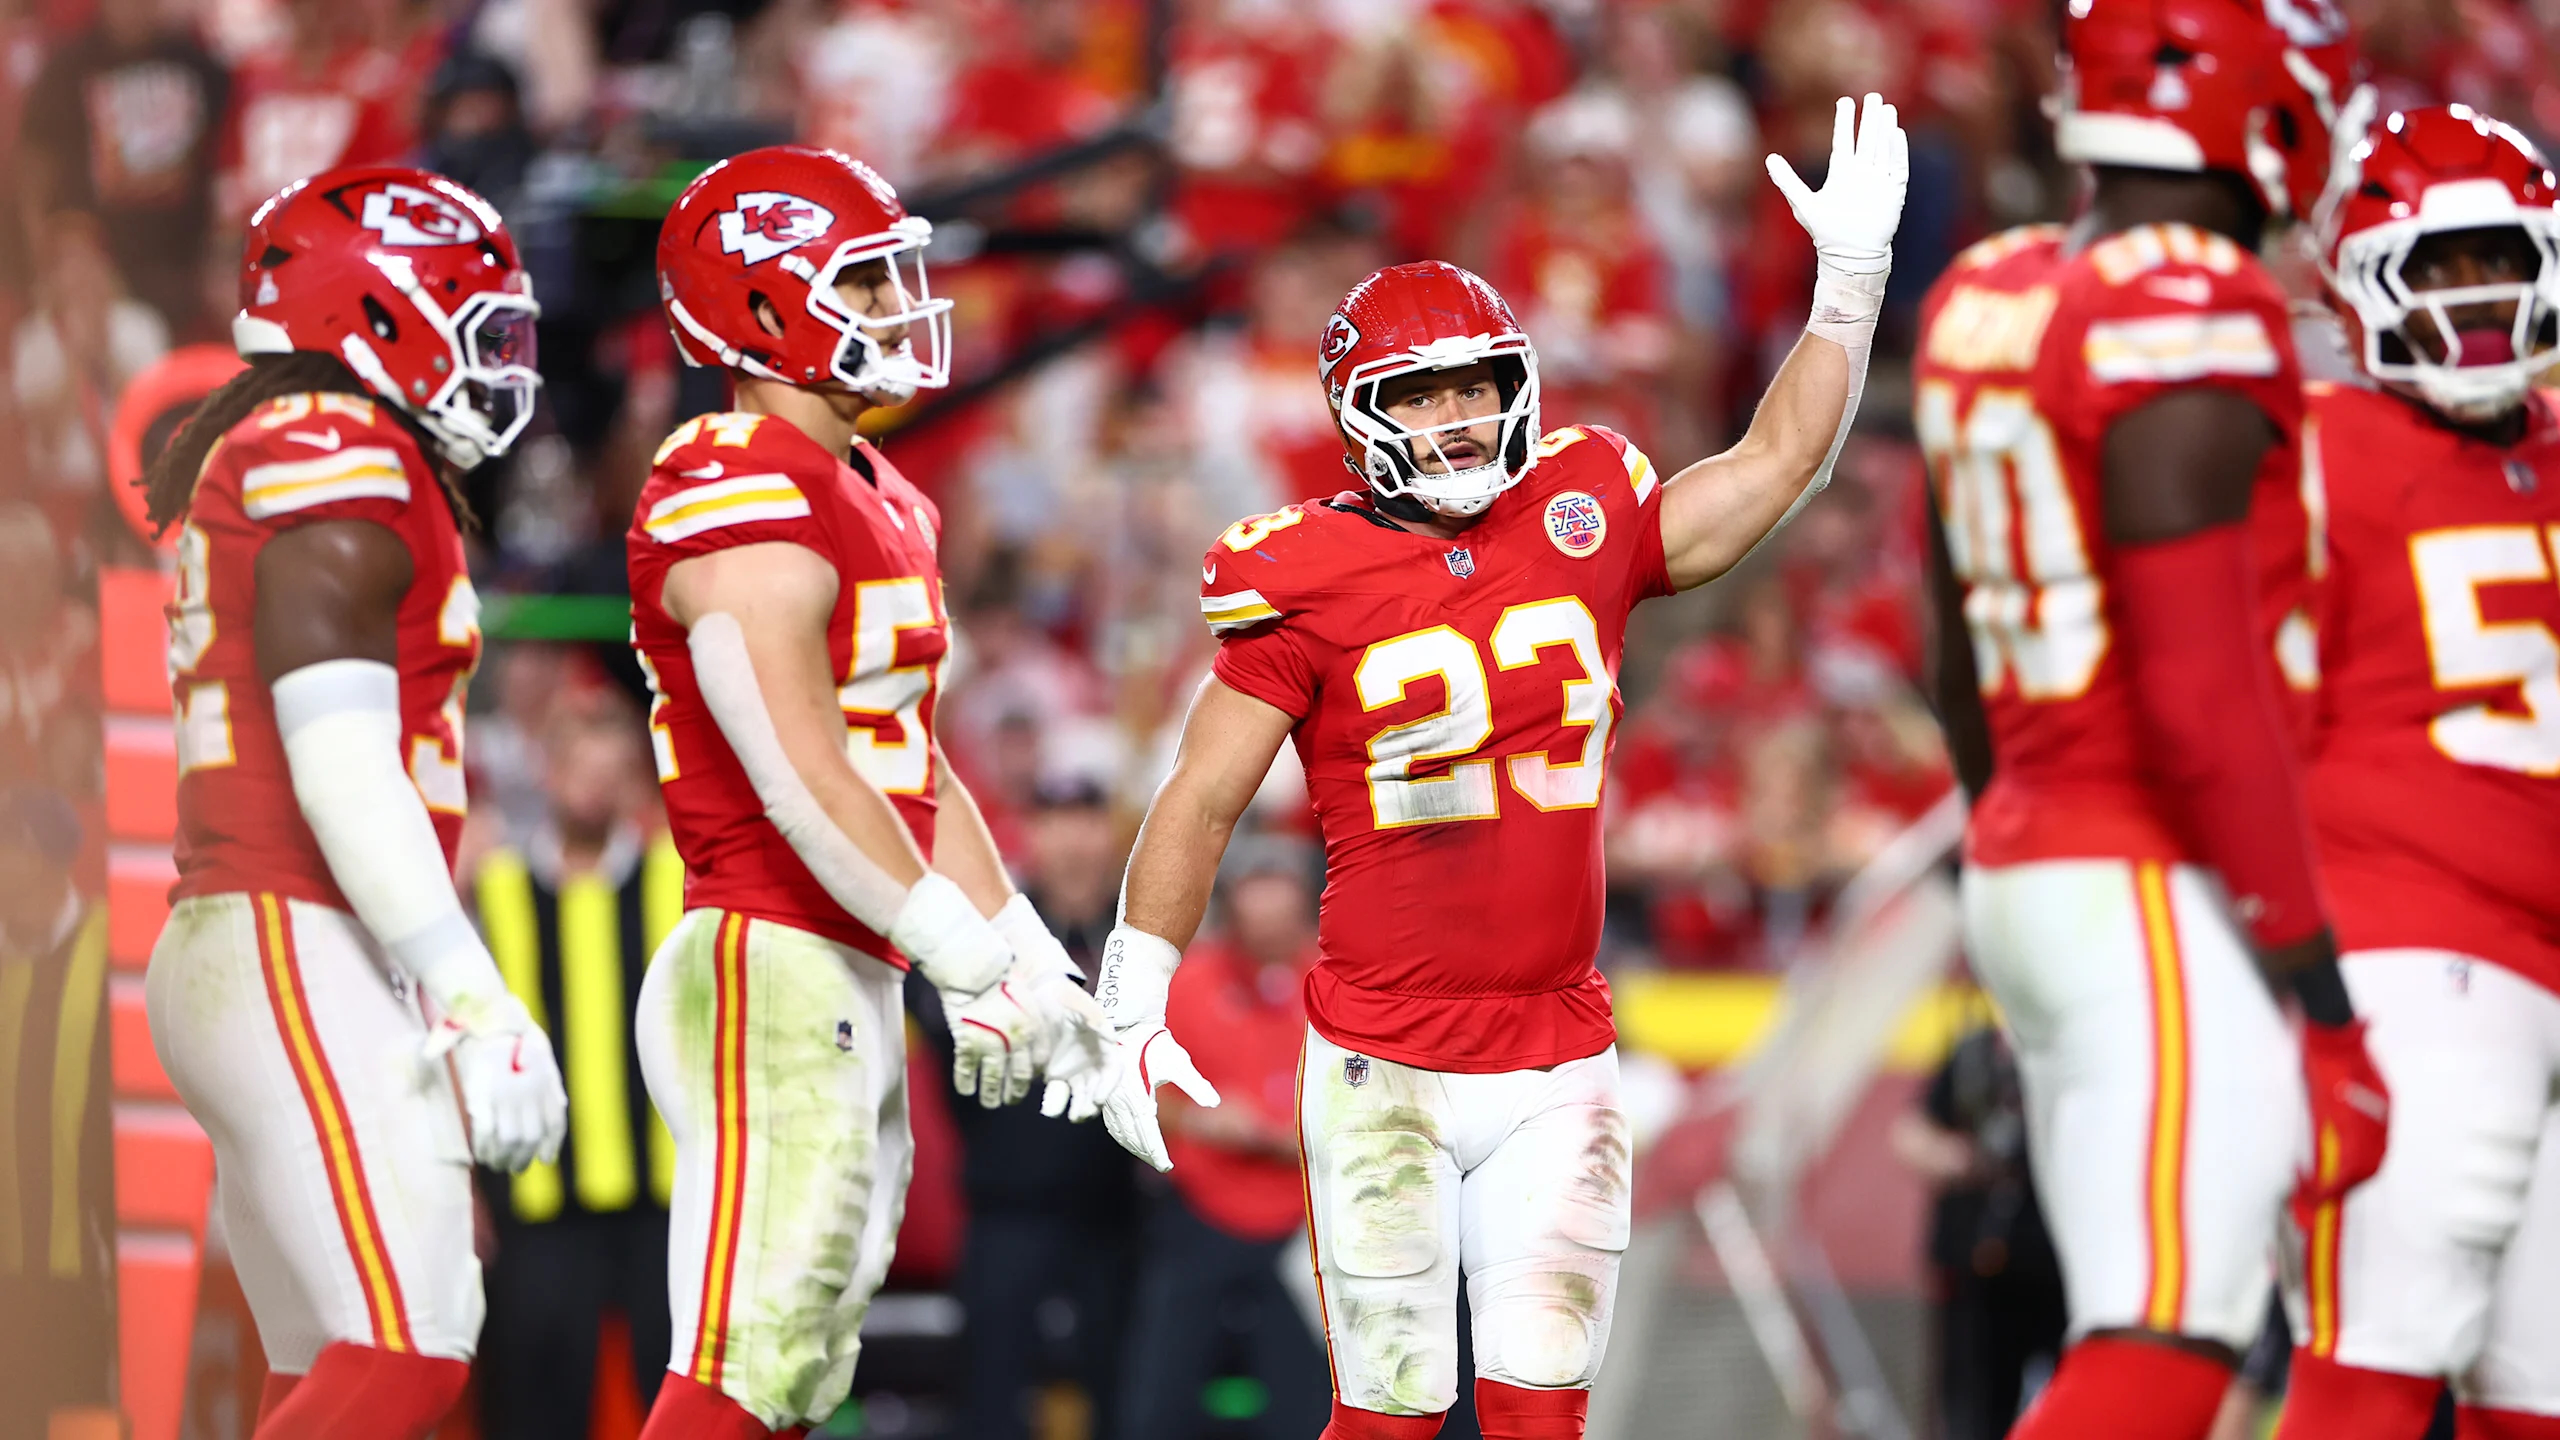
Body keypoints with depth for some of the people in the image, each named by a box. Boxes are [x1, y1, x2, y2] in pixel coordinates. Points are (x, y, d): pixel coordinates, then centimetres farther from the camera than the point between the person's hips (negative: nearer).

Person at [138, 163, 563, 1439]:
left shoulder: (250, 469, 21)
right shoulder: (335, 455, -10)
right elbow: (345, 773, -18)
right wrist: (476, 1006, -20)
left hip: (234, 947, 10)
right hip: (305, 963, -10)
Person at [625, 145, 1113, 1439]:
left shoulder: (877, 503, 18)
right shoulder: (742, 506, -15)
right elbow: (808, 790, -20)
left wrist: (1016, 958, 15)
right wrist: (987, 965, -17)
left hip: (852, 992, 10)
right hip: (773, 977, -10)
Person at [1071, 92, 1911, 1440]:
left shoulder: (1582, 522, 5)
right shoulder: (1310, 584, -5)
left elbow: (1773, 465, 15)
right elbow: (1199, 802, -1)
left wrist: (1850, 281, 9)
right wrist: (1135, 1008, -3)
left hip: (1556, 1067, 3)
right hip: (1382, 1069, -3)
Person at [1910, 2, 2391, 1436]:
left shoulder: (1989, 304, 11)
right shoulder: (2191, 316, -16)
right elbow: (2203, 686, -19)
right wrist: (2317, 981, -15)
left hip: (2028, 864, 9)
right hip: (2167, 899, -9)